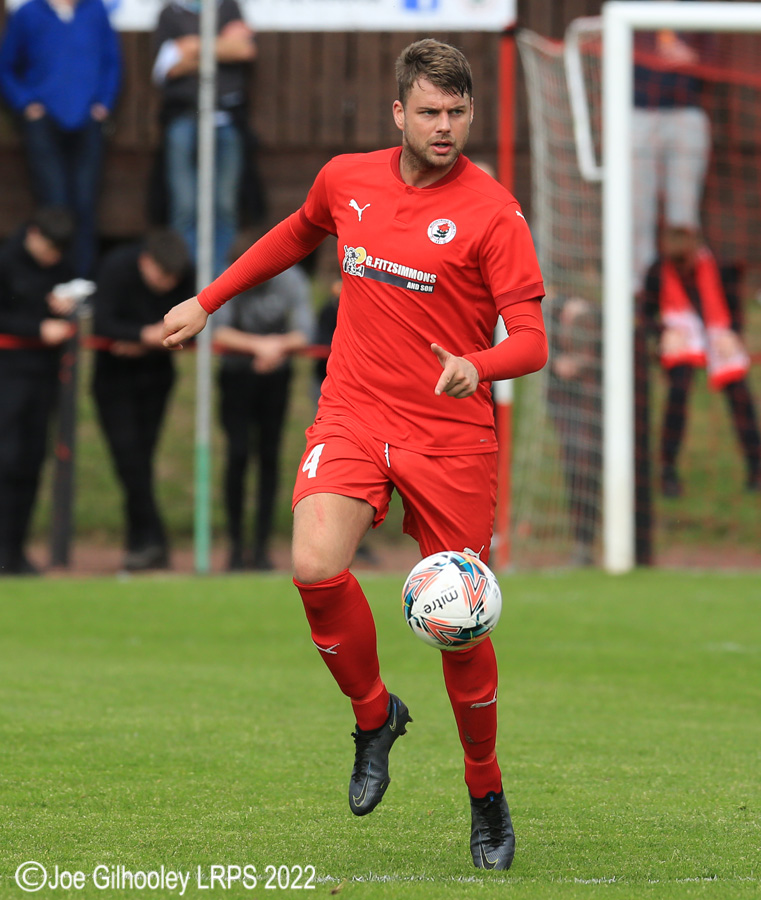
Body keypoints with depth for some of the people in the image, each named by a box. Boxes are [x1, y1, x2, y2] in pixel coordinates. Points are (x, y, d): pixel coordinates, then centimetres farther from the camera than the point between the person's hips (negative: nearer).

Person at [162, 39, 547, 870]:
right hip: (352, 415, 2)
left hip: (452, 433, -2)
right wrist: (208, 301, 31)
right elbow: (300, 234, 29)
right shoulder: (346, 180, 5)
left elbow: (531, 340, -11)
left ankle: (486, 794, 24)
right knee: (315, 567, -25)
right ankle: (374, 715, 3)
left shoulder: (491, 211, -8)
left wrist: (479, 366, -33)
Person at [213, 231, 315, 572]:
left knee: (269, 456, 0)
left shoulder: (290, 280, -10)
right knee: (238, 453, -12)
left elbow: (304, 333, -13)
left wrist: (278, 347, -31)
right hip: (237, 375, -2)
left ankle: (263, 546, 5)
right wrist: (260, 345, -29)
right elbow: (218, 333, -23)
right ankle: (236, 544, -5)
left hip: (275, 377, 2)